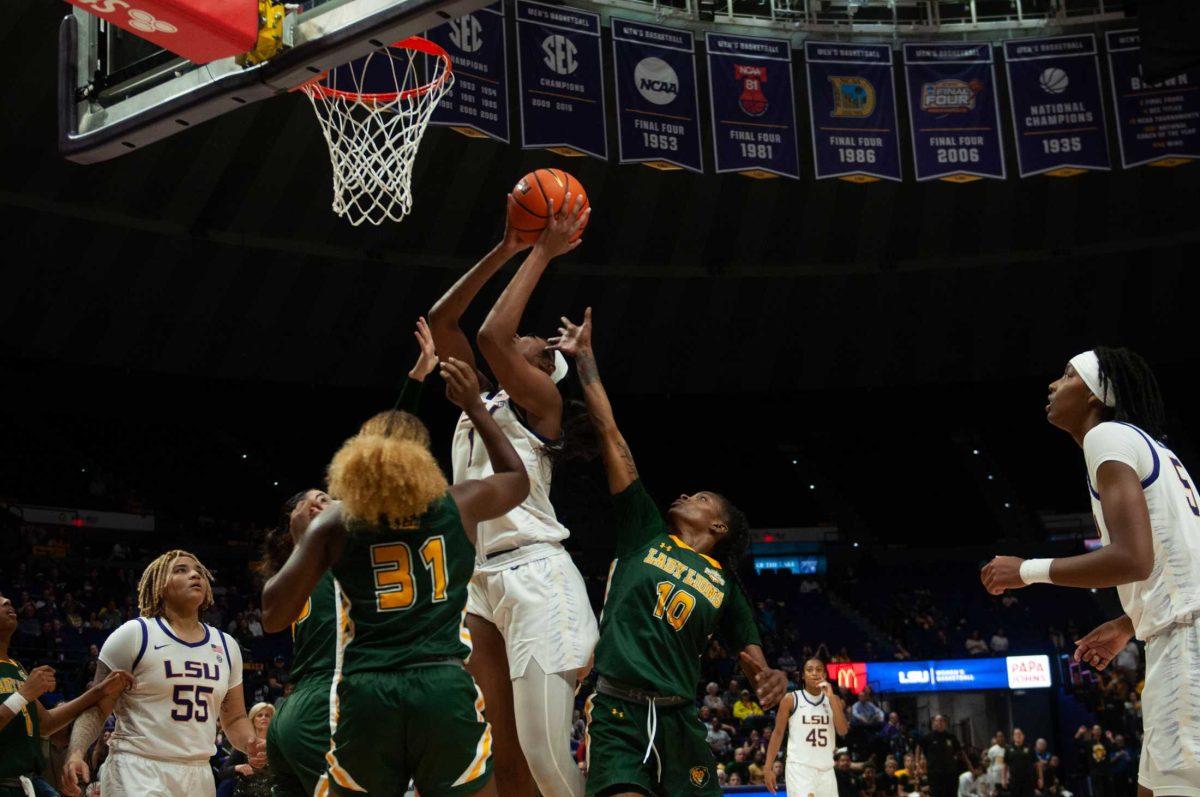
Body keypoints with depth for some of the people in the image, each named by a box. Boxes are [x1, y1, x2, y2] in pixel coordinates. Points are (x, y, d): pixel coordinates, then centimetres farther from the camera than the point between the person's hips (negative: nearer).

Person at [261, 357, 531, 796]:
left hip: (365, 696, 1)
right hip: (444, 690, 0)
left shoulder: (335, 520, 6)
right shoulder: (459, 504, 9)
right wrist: (475, 407, 32)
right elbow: (518, 479, 29)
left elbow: (279, 605, 5)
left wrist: (308, 538, 22)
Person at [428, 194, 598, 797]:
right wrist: (505, 250, 16)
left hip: (534, 576, -7)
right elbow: (440, 320, 19)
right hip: (479, 581, 7)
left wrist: (544, 253, -5)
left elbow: (490, 333, -14)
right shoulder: (479, 396, 22)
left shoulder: (543, 398, 1)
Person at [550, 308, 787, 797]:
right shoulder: (645, 533, 14)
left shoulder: (726, 585, 16)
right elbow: (609, 434, 13)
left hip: (677, 719, 2)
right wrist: (585, 359, 13)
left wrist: (772, 681, -12)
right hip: (616, 711, -2)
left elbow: (754, 664, 13)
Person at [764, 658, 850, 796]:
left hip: (826, 769, 4)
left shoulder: (833, 700, 8)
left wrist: (831, 697, -12)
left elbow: (842, 731, -5)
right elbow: (778, 733, 1)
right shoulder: (791, 700, -2)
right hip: (799, 767, -4)